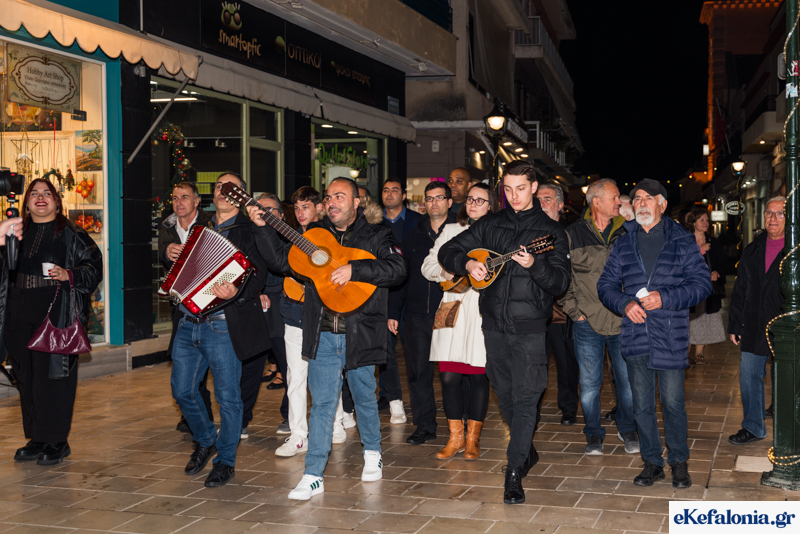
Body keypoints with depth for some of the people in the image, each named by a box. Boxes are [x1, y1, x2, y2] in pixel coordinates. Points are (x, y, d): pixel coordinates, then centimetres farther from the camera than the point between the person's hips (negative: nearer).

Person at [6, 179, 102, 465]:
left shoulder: (71, 234, 3)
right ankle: (36, 439, 18)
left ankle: (56, 441, 6)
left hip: (57, 314, -4)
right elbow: (6, 272, 14)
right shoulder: (17, 232, 14)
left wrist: (68, 275, -16)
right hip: (20, 315, 5)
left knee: (53, 376, -4)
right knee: (26, 377, 8)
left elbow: (94, 266, 0)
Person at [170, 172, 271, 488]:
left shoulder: (249, 232, -3)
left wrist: (236, 292, -33)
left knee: (227, 396, 1)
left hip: (222, 325, -6)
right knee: (182, 391, 12)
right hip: (188, 322, 6)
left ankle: (226, 461, 15)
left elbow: (258, 274, -16)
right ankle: (205, 441, 34)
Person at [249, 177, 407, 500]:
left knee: (364, 398, 14)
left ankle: (372, 453, 38)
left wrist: (354, 270, -24)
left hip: (360, 335, -2)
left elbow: (397, 269, -16)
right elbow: (282, 262, 9)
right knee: (322, 404, 1)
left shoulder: (375, 236, 0)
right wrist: (263, 228, 0)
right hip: (322, 336, 2)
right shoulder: (314, 235, 10)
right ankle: (313, 476, 4)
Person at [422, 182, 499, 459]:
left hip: (483, 311, -2)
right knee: (449, 375, -1)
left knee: (478, 375, 0)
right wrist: (446, 272, -6)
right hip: (453, 308, 2)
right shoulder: (450, 231, 17)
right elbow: (428, 265, 13)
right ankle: (455, 437, 13)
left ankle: (472, 438, 12)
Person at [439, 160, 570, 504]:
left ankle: (514, 473, -5)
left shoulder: (549, 231, -1)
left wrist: (534, 265, -27)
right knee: (504, 394, 15)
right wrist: (467, 263, -9)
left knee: (525, 398, -8)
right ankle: (527, 451, 36)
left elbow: (560, 282, -9)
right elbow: (447, 251, 11)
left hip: (529, 326, -4)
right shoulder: (490, 225, 8)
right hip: (494, 324, 4)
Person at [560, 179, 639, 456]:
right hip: (588, 323, -1)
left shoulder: (627, 232, 4)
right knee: (590, 383, 5)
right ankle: (594, 435, 21)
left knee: (627, 381, 6)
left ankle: (627, 430, 26)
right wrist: (574, 309, 0)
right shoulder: (573, 234, 0)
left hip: (623, 322, 1)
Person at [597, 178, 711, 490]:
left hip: (671, 338, -3)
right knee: (642, 405, 9)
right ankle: (652, 463, 22)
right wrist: (624, 303, -8)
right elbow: (606, 284, 12)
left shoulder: (682, 241, 2)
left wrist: (666, 298, -15)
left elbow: (702, 283, -2)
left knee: (673, 403, 1)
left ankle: (679, 462, 18)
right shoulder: (623, 244, 11)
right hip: (635, 336, 3)